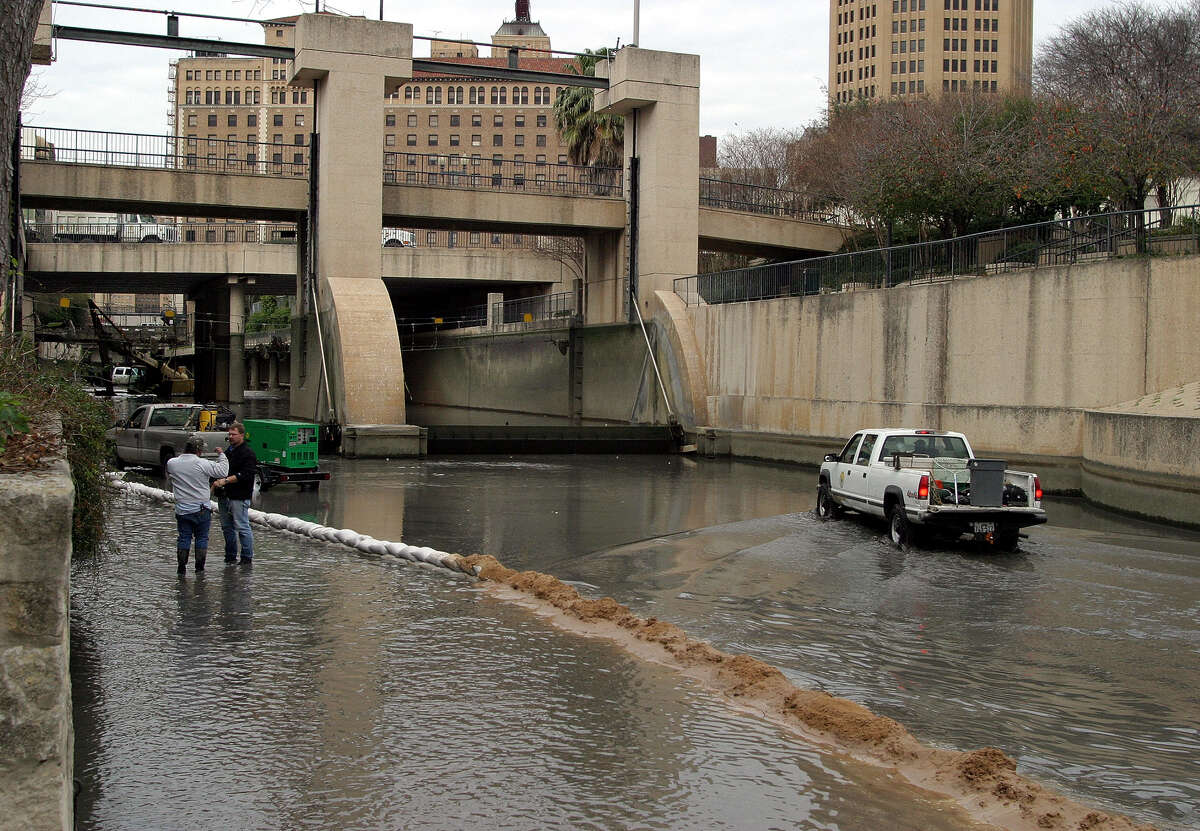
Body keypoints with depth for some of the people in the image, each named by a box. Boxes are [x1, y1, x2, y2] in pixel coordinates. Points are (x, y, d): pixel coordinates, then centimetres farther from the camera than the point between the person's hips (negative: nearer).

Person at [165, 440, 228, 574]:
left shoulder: (171, 463, 1)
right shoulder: (202, 464, -11)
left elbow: (168, 477, 21)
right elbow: (222, 471, -8)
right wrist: (221, 455, 5)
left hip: (182, 510, 3)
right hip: (201, 509, -3)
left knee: (184, 538, 9)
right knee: (202, 538, 7)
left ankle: (182, 566, 7)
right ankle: (200, 566, 7)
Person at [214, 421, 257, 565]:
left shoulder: (248, 453, -9)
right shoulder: (228, 451, 19)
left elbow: (245, 474, -20)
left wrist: (226, 480, -24)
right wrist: (218, 481, 12)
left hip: (239, 496, -9)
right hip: (224, 496, 9)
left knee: (242, 527, -7)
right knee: (227, 527, 12)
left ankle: (247, 557, -2)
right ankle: (230, 556, 21)